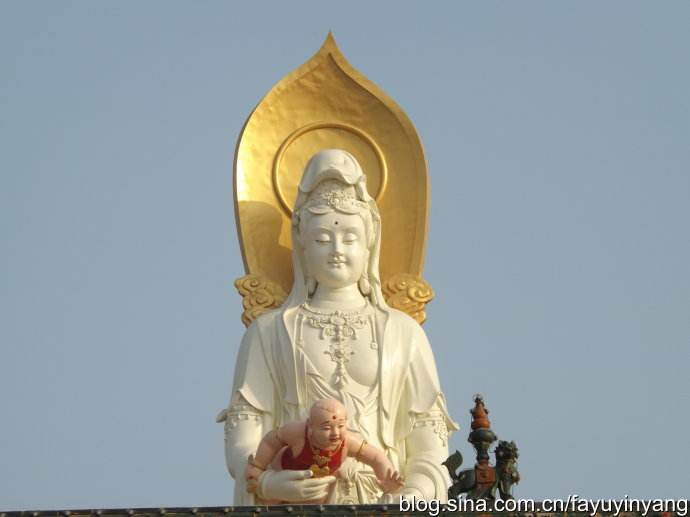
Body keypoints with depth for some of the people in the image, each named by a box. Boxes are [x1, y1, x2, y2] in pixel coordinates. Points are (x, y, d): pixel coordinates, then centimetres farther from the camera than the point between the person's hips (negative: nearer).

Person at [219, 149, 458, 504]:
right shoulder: (269, 331, 13)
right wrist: (266, 483, -14)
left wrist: (414, 496, -10)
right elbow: (242, 441, 6)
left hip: (383, 503, 1)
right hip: (295, 504, -1)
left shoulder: (403, 332, 13)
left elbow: (429, 447, 9)